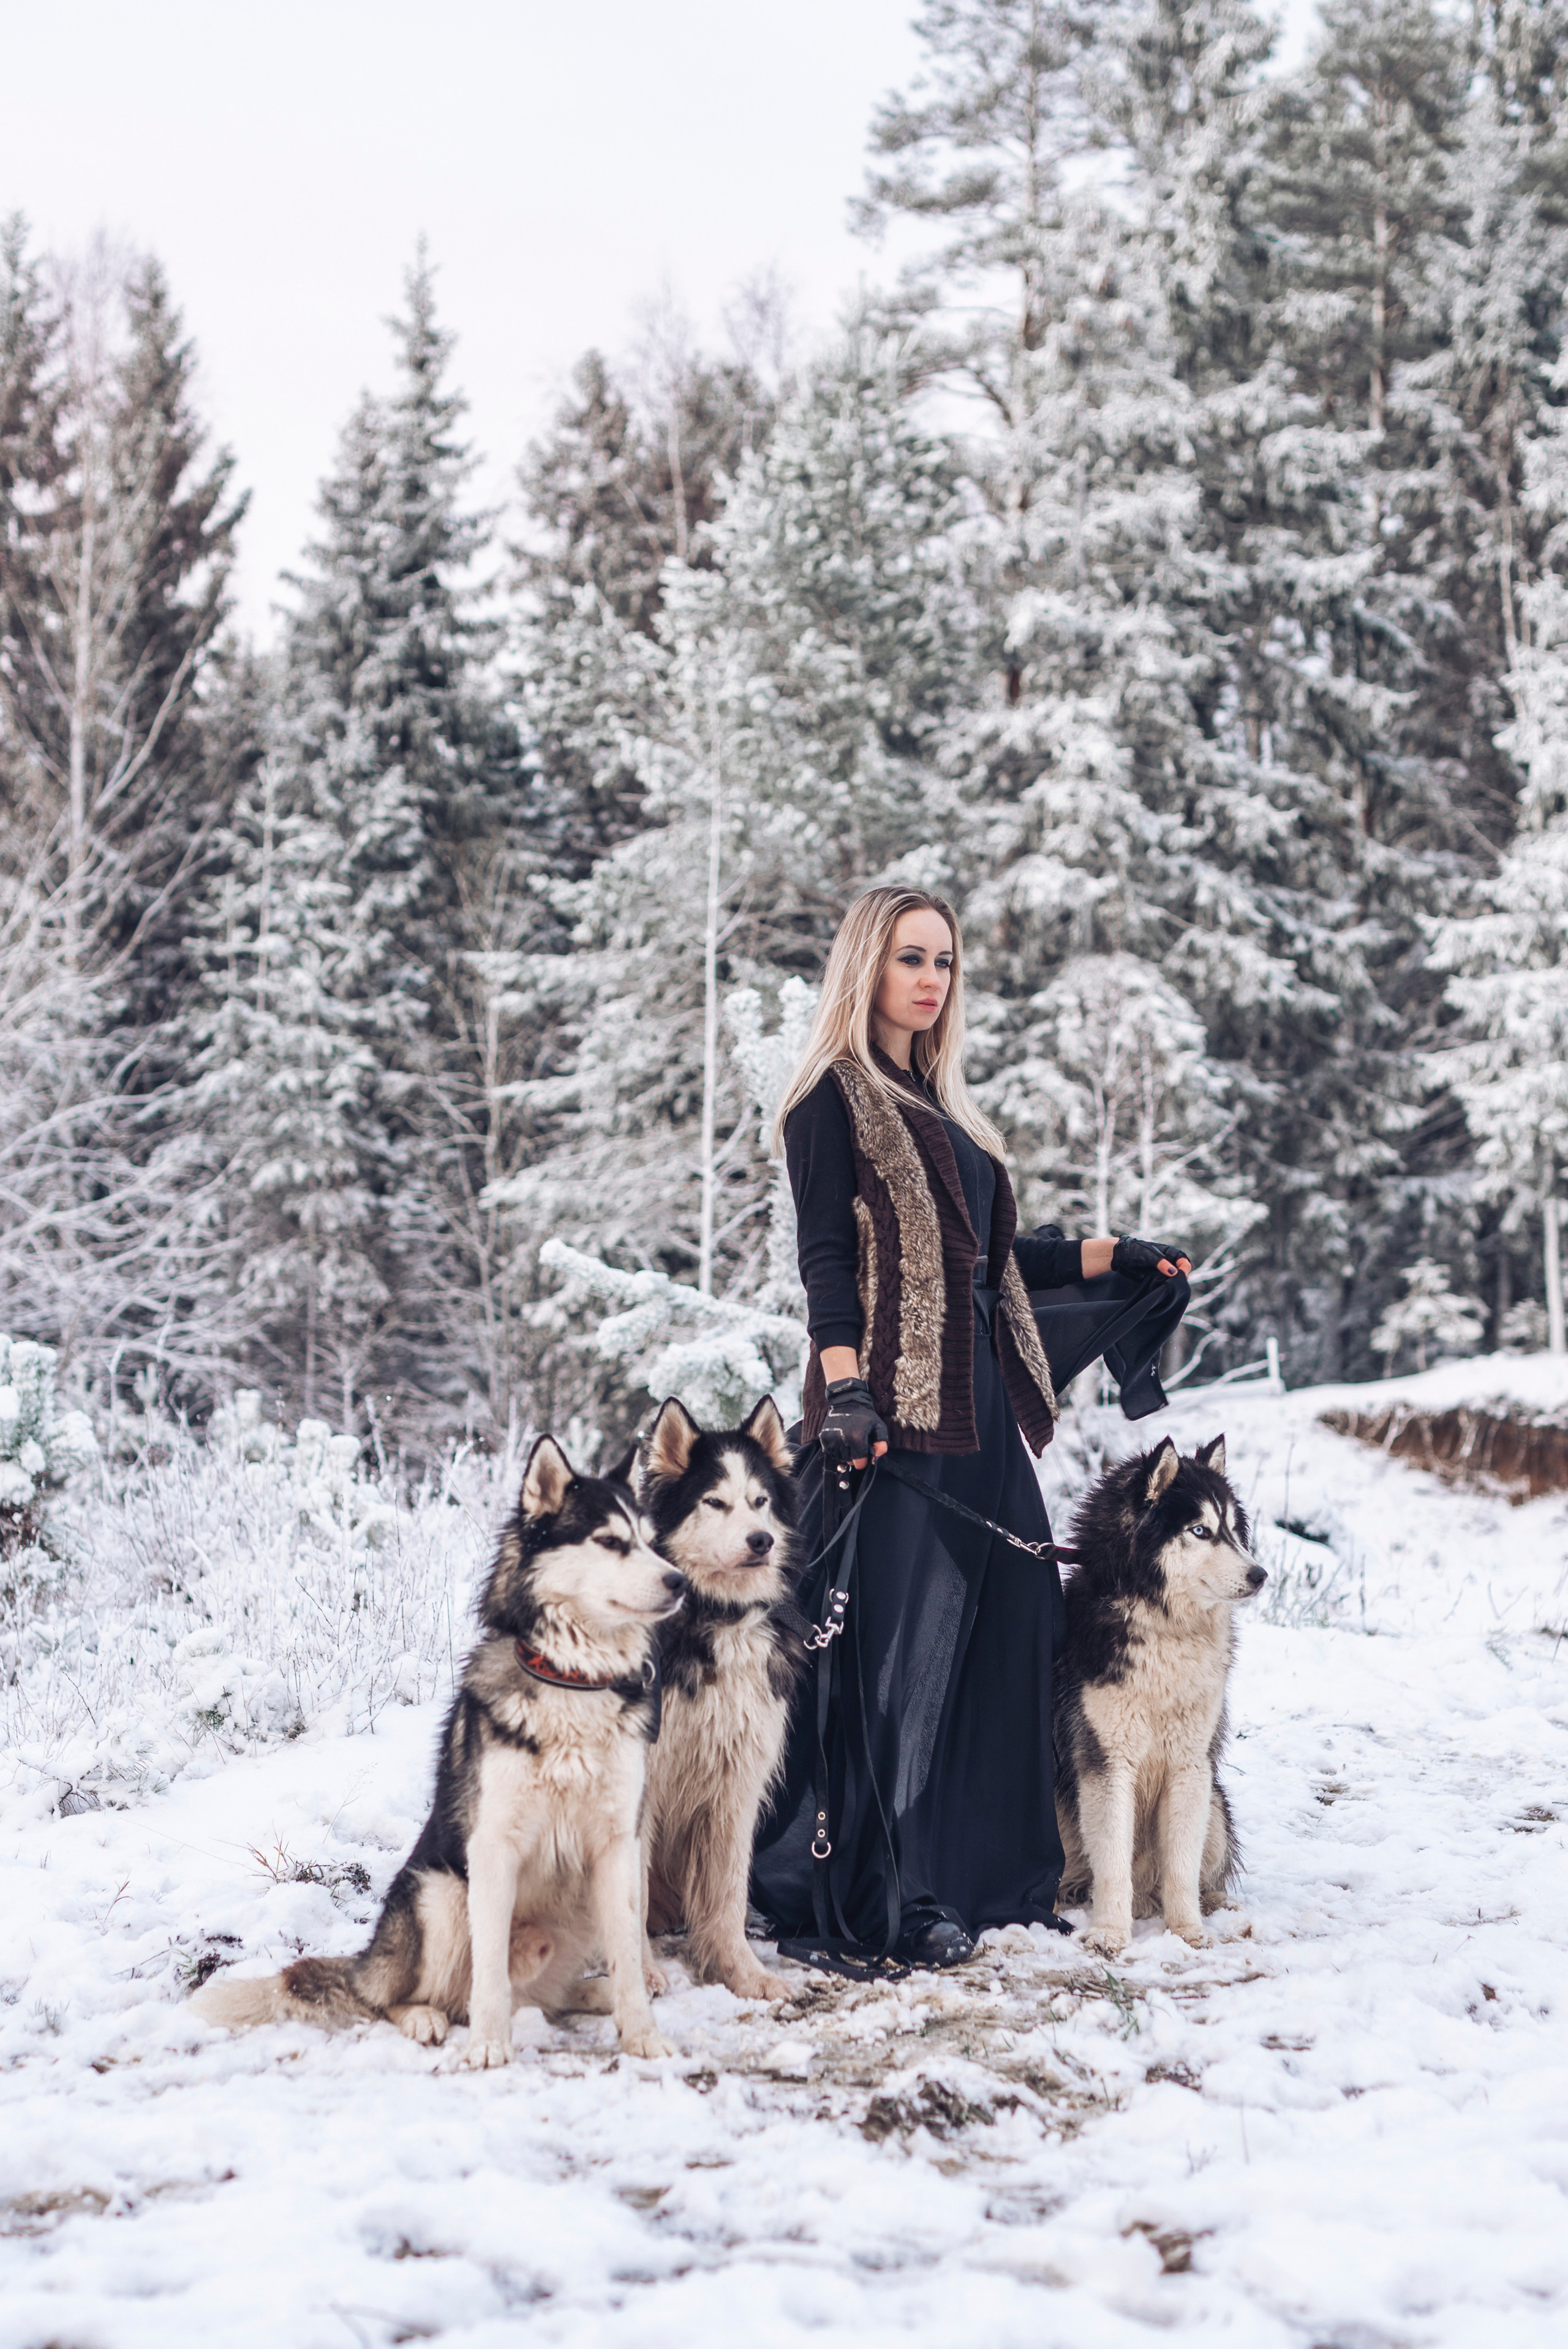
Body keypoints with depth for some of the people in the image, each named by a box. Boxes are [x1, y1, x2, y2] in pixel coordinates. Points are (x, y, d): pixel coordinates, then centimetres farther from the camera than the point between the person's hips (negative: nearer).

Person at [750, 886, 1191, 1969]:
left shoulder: (944, 1105, 21)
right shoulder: (836, 1096, -2)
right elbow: (827, 1256, -10)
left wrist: (1113, 1256, 22)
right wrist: (843, 1390, -20)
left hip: (979, 1401, 8)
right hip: (891, 1404, -8)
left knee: (1014, 1625, 6)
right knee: (892, 1640, -7)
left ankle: (994, 1877, 14)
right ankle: (881, 1900, -1)